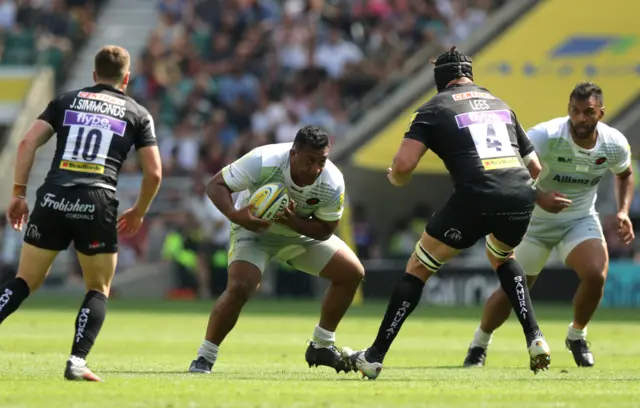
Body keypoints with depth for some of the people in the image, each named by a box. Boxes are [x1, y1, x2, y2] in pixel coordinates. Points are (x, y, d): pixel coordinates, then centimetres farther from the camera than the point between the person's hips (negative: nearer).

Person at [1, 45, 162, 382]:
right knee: (98, 291, 14)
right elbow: (154, 172, 9)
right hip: (98, 206, -1)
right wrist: (138, 213, 24)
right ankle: (77, 361, -3)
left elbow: (27, 143, 6)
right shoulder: (138, 114, 14)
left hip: (52, 201, 1)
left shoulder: (66, 101, 17)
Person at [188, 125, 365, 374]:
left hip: (301, 231, 5)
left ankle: (321, 347, 13)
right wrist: (234, 215, -47)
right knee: (239, 287, -28)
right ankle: (204, 358, -11)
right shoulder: (262, 162, -35)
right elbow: (216, 185, -27)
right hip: (253, 228, -5)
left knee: (352, 273, -2)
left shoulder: (333, 184, -25)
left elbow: (325, 230, -15)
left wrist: (294, 222, -36)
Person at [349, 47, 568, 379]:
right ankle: (535, 339, 21)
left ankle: (374, 356, 12)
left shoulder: (434, 109, 10)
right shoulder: (500, 104, 25)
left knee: (418, 268, 13)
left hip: (476, 199, -4)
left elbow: (403, 165, -2)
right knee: (502, 258, 36)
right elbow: (534, 167, 27)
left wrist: (394, 178, 20)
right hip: (521, 197, 4)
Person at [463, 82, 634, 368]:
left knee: (596, 275, -22)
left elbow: (624, 174, 10)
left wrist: (624, 211, -4)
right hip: (535, 219, -2)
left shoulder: (614, 144, -13)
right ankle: (479, 344, 27)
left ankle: (577, 336, 7)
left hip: (581, 219, 2)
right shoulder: (546, 136, -29)